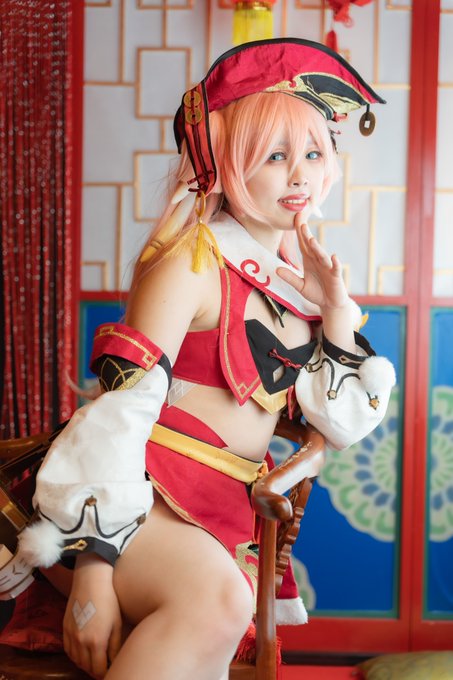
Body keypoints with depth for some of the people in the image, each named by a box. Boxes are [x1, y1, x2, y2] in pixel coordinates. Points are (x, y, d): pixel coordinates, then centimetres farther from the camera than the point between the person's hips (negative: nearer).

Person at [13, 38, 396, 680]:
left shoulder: (302, 272, 11)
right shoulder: (195, 263, -11)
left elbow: (345, 423, 12)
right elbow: (121, 408, -17)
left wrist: (338, 310, -2)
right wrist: (94, 563, -23)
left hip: (230, 516, 8)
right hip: (148, 498, -7)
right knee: (216, 601, -36)